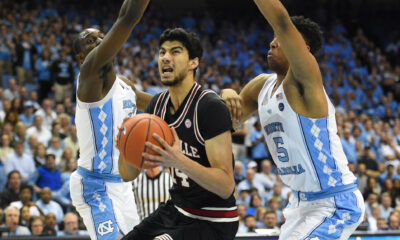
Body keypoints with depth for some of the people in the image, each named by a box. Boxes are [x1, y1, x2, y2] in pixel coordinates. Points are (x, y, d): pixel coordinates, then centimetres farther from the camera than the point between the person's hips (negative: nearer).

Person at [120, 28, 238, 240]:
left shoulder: (210, 107, -21)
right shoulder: (158, 104, 3)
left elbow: (226, 186, -26)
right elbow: (128, 174, 4)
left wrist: (180, 161, -40)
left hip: (212, 222, -9)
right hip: (176, 209, 9)